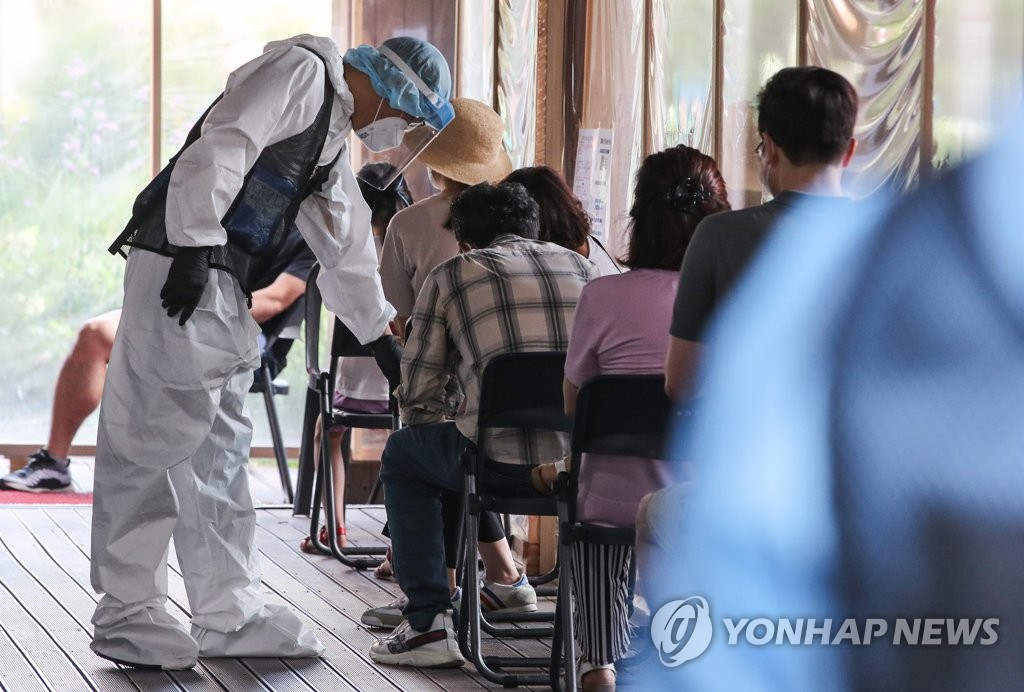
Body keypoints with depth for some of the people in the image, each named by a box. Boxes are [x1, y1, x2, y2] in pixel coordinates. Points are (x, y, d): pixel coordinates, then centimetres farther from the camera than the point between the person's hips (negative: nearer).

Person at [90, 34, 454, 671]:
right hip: (181, 274, -10)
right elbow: (219, 149, -18)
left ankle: (229, 614, 17)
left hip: (222, 287, 10)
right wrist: (195, 247, -24)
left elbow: (346, 252, 32)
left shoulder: (334, 140, 24)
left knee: (220, 448, 12)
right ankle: (126, 615, -4)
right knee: (157, 440, -8)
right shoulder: (301, 73, -5)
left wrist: (381, 335, 35)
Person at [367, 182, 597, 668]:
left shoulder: (452, 275, 11)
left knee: (402, 457, 27)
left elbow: (417, 396, 10)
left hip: (503, 463, -4)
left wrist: (431, 428, 32)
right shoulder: (581, 267, 21)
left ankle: (429, 624, 16)